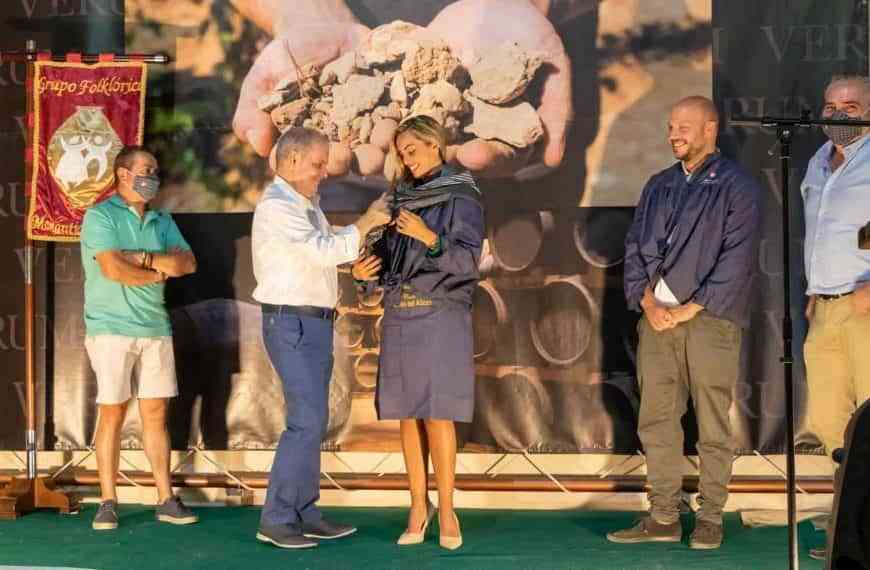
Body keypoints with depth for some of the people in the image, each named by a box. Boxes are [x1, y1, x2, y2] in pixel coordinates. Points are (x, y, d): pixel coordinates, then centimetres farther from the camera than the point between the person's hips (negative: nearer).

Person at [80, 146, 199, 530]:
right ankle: (108, 503, 5)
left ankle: (166, 499, 9)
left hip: (155, 328, 5)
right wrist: (160, 271, -2)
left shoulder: (162, 221, 15)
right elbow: (112, 268, -16)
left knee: (156, 413, 6)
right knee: (112, 413, -2)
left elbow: (188, 263, 0)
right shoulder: (100, 216, -2)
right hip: (111, 329, -5)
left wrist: (139, 258, -12)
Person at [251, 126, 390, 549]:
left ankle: (304, 514, 14)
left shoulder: (305, 202, 16)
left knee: (310, 420, 10)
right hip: (292, 325, -10)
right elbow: (324, 250, -23)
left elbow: (323, 251, 19)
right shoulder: (276, 205, -15)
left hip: (313, 323, 10)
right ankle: (275, 519, -7)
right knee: (308, 420, -13)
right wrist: (367, 221, -13)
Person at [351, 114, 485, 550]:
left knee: (437, 415, -8)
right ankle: (418, 505, 10)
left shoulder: (461, 196, 0)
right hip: (400, 316, 5)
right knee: (407, 415, 4)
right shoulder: (402, 197, 16)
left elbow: (468, 260, -9)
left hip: (441, 315, -5)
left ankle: (445, 509, -1)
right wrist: (367, 271, -1)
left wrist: (428, 237, -22)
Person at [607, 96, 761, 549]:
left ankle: (710, 519, 8)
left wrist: (689, 309, -12)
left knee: (712, 425, -1)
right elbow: (634, 248, 13)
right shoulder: (658, 186, 17)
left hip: (709, 320, -5)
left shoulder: (736, 185, 0)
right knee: (656, 420, 5)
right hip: (656, 318, 5)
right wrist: (647, 303, -3)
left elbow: (737, 260, -9)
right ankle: (663, 517, 11)